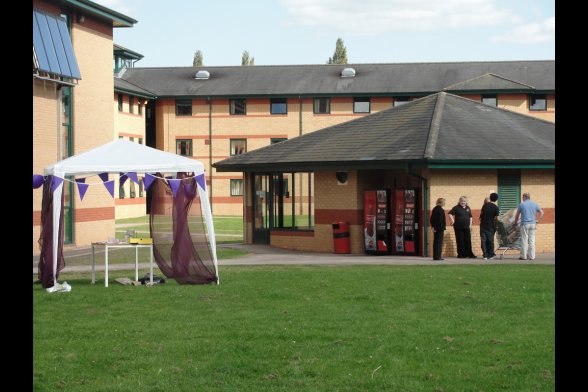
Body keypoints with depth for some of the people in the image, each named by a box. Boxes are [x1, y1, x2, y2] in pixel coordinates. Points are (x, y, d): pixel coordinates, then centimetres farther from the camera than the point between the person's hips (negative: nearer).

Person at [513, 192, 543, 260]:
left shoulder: (521, 205, -2)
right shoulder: (535, 204, 6)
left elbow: (517, 215, 3)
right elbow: (541, 212, 9)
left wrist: (515, 223, 17)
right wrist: (538, 220, 14)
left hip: (524, 224, -3)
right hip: (533, 224, 3)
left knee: (524, 240, 1)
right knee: (532, 241, 6)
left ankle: (523, 256, 2)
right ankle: (532, 256, 5)